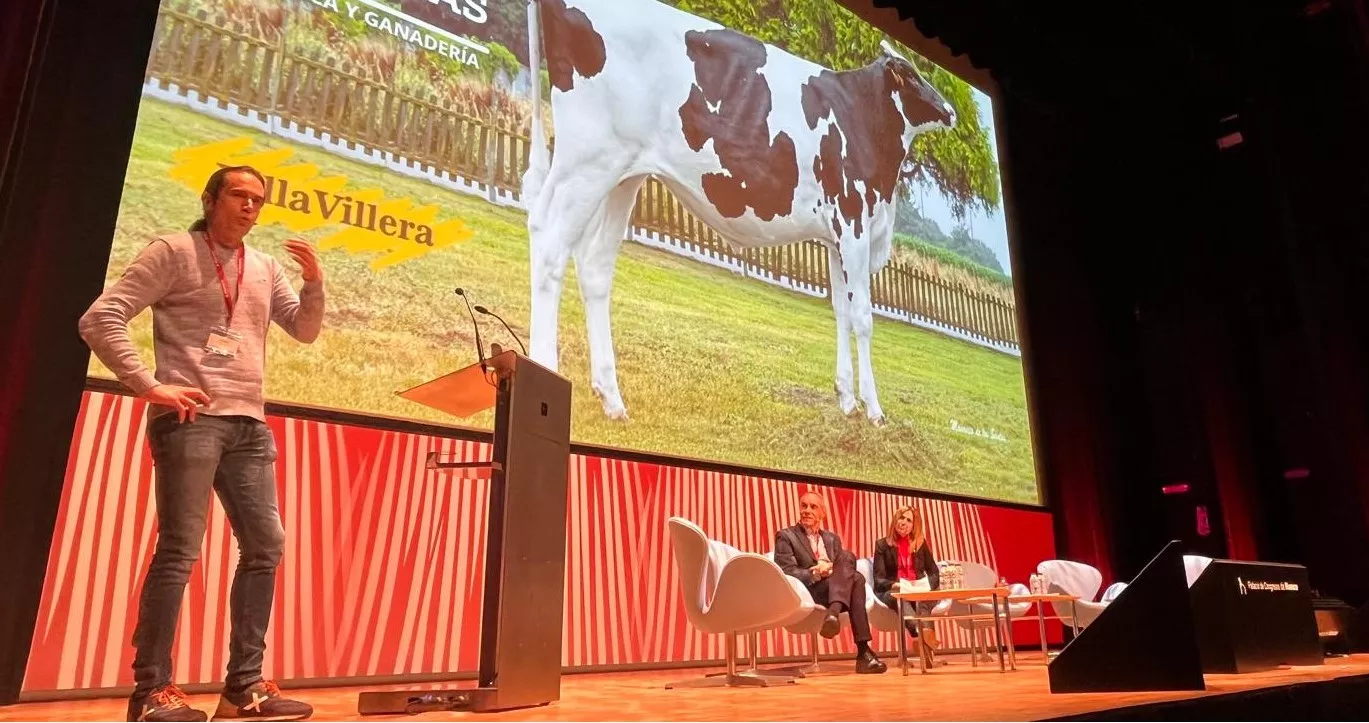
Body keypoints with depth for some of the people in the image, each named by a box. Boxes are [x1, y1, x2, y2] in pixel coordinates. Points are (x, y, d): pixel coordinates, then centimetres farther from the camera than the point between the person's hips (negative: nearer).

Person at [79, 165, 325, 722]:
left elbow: (305, 331, 15)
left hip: (249, 424, 6)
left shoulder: (265, 268, 17)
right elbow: (100, 320, -4)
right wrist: (148, 386, -11)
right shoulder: (173, 252, 2)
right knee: (180, 549, -8)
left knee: (265, 546, 2)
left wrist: (314, 282, -2)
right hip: (190, 418, -6)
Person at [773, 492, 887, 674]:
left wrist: (830, 568, -13)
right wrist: (816, 573, -22)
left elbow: (845, 565, 10)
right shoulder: (785, 536, 6)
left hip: (838, 594, 5)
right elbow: (787, 573, -7)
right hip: (805, 594, -5)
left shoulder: (832, 538, 24)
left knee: (847, 556, -24)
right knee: (855, 578, -26)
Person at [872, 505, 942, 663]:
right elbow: (878, 580, -2)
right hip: (893, 592, -2)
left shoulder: (921, 544, 13)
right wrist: (895, 585, -24)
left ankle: (926, 633, -58)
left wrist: (926, 585, -10)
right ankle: (922, 635, -59)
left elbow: (934, 573, 14)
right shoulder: (882, 545, 5)